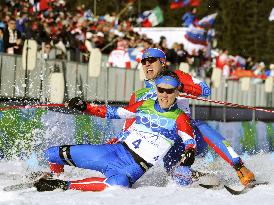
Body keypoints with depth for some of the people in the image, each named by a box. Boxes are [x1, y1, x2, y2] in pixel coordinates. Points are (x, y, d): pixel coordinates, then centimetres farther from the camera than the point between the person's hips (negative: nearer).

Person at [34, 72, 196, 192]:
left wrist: (189, 153, -37)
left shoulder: (180, 118, -2)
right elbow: (114, 112, 18)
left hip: (135, 167, -5)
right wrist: (85, 107, 10)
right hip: (117, 150, 5)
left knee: (117, 184, -44)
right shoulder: (145, 105, 10)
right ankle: (53, 178, 33)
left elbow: (190, 141, -13)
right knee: (54, 153, 1)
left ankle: (64, 186, -29)